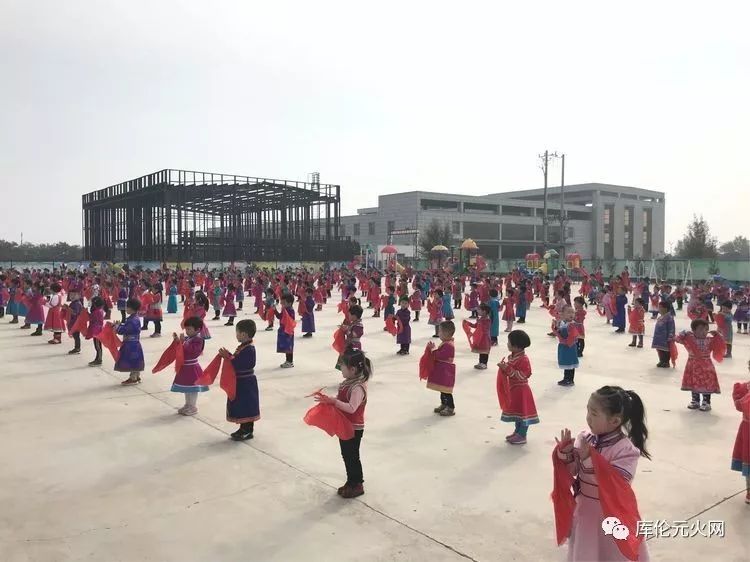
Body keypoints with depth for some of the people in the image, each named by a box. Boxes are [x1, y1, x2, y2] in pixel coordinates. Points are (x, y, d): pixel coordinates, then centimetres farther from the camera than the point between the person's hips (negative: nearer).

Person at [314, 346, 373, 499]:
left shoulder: (358, 387, -26)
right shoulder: (349, 382, 3)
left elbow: (351, 408, -35)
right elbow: (342, 400, 11)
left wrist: (333, 401, -36)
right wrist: (328, 399, -4)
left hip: (354, 428, -9)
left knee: (352, 456, 6)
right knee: (346, 455, 19)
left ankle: (357, 485, 23)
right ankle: (351, 482, 35)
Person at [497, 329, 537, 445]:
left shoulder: (523, 359, -23)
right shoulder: (512, 356, 5)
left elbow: (522, 375, -26)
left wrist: (508, 369, -30)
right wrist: (504, 367, -3)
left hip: (521, 390, -9)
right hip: (513, 388, 9)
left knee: (522, 412, 2)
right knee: (516, 411, 19)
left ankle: (522, 436, 12)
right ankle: (517, 432, 32)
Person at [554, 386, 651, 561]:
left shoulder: (626, 450, -22)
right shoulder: (585, 438, -7)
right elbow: (572, 470, -1)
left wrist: (590, 459, -34)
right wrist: (565, 453, -20)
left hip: (612, 514, -5)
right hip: (585, 510, 5)